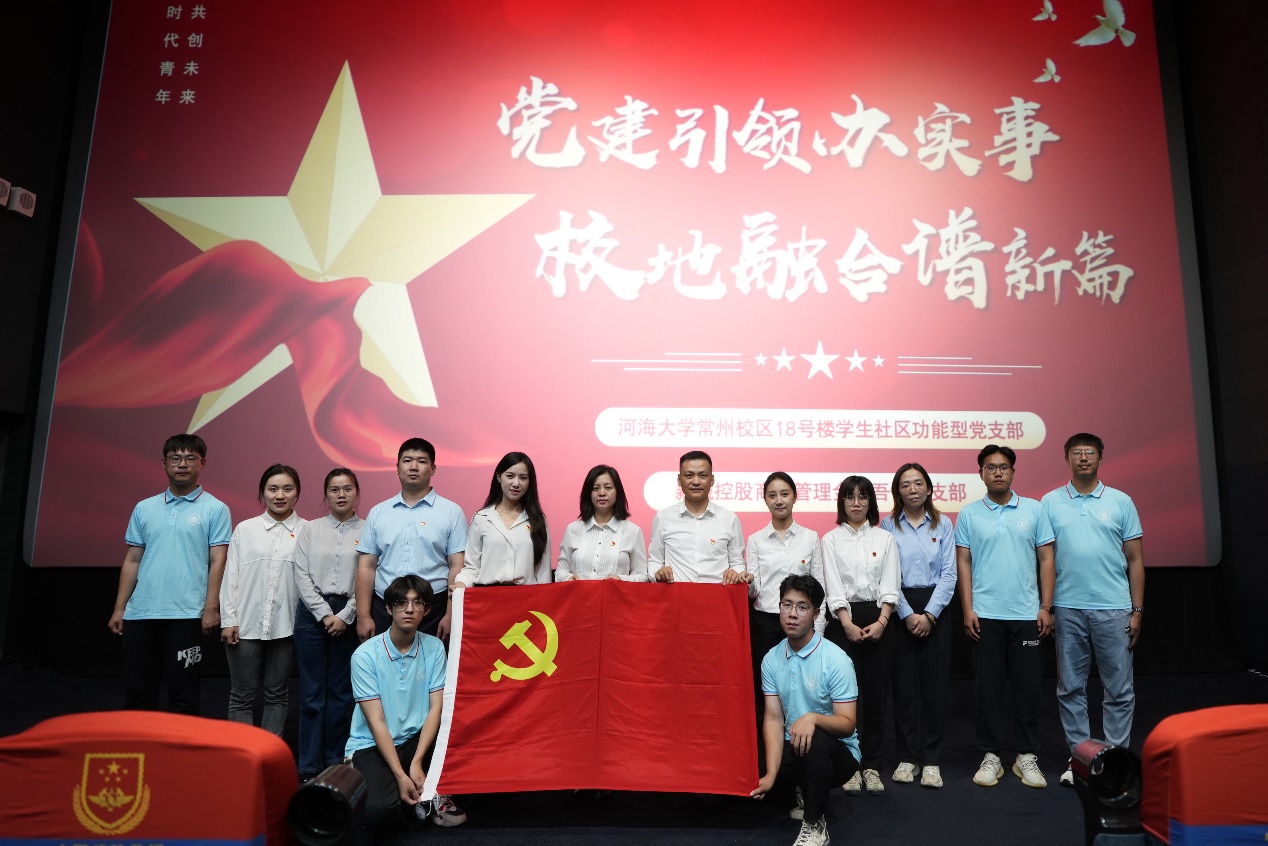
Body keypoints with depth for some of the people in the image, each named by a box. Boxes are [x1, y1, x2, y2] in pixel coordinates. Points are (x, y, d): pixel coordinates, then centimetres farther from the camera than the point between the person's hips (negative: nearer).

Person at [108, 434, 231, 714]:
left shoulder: (215, 509, 0)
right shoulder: (144, 508, 12)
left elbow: (217, 562, -5)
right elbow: (132, 561, 14)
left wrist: (211, 608, -12)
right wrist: (119, 607, 8)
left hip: (186, 615, -4)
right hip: (140, 613, 4)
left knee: (183, 696, 4)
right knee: (137, 693, 11)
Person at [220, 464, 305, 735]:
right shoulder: (245, 529, 3)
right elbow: (230, 576, 4)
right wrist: (228, 620, 0)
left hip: (285, 626, 0)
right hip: (246, 624, 0)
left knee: (276, 695, 10)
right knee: (242, 697, 6)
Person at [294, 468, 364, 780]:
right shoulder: (310, 529, 8)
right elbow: (302, 577, 2)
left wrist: (345, 616, -9)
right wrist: (325, 614, -7)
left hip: (349, 617, -1)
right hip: (312, 613, 1)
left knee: (342, 691, 4)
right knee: (312, 692, 2)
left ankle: (336, 763, 15)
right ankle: (308, 767, 10)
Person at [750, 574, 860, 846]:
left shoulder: (835, 659, -17)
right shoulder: (771, 659, -3)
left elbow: (847, 725, -18)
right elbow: (773, 719, -6)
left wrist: (813, 718, -39)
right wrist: (771, 774, -19)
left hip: (837, 751, -5)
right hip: (793, 748, 5)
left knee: (815, 740, -37)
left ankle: (815, 824, -15)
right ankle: (804, 793, 16)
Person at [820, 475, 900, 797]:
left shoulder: (885, 538, 8)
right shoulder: (831, 539, 4)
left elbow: (890, 585, 2)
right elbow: (833, 587, -4)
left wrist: (881, 621, -11)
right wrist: (848, 624, -14)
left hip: (878, 618, 1)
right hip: (843, 619, -1)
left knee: (876, 692, 3)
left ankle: (872, 765, 13)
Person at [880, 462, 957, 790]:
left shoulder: (943, 524, 5)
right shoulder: (888, 525, 3)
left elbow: (949, 573, -1)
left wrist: (929, 614, -9)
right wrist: (908, 614, -9)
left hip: (935, 608, 1)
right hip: (900, 608, 0)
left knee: (935, 683, 1)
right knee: (904, 683, 2)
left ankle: (931, 760, 10)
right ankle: (907, 757, 13)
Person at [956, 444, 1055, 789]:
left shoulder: (1034, 510, 5)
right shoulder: (969, 514, 3)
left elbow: (1046, 559, 5)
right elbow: (963, 563, 3)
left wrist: (1046, 607, -1)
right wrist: (968, 610, -4)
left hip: (1027, 614, 1)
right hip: (985, 616, 0)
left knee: (1027, 687, 7)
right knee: (988, 688, 5)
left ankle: (1027, 756, 20)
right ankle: (991, 756, 16)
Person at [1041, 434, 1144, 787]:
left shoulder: (1121, 502, 4)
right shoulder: (1051, 503, 4)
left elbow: (1135, 559, 5)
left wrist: (1137, 610, 1)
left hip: (1114, 609, 0)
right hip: (1068, 608, 1)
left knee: (1119, 689, 6)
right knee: (1070, 688, 8)